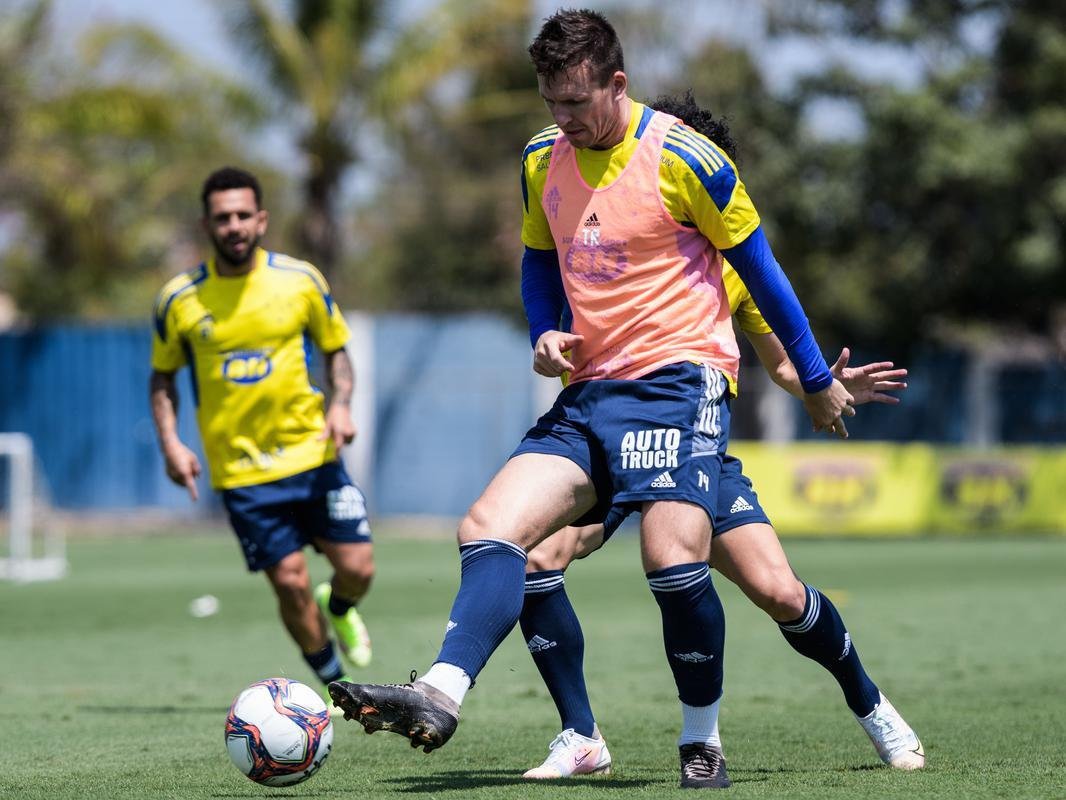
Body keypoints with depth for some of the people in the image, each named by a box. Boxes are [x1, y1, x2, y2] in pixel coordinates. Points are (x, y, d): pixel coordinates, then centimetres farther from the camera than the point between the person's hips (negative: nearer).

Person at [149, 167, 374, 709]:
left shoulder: (300, 280, -2)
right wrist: (170, 444, -5)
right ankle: (331, 680, 17)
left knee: (357, 567, -3)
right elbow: (162, 377, 9)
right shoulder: (179, 299, -4)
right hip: (239, 470, -1)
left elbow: (335, 350, 10)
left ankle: (338, 608, 35)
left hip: (311, 453, 1)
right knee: (290, 582, -7)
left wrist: (340, 404, -9)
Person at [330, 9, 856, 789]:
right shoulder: (543, 162, 8)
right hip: (590, 390, 6)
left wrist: (817, 381, 6)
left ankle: (703, 745, -5)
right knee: (490, 527, -14)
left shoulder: (684, 160, -9)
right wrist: (546, 335, 3)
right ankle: (440, 697, -28)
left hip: (680, 378, -6)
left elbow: (758, 267, 0)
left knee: (673, 556, -22)